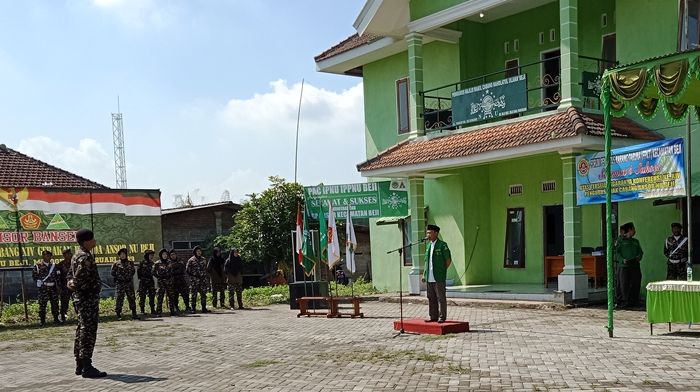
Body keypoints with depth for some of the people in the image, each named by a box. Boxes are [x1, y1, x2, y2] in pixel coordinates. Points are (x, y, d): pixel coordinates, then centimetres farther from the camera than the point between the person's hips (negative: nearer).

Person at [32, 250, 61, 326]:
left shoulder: (53, 266, 13)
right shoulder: (38, 266, -1)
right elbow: (34, 275, 0)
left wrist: (57, 285, 10)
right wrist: (40, 282, -5)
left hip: (53, 287, 5)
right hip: (43, 288, -5)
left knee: (55, 303, 7)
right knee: (42, 304, -5)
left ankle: (56, 319, 18)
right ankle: (42, 321, 1)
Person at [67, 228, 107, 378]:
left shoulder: (77, 256, 15)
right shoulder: (86, 257, -18)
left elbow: (71, 274, 21)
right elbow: (80, 278, -25)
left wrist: (71, 283, 9)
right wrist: (75, 286, -8)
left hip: (79, 298, 11)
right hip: (89, 298, -11)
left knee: (82, 330, 15)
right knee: (89, 331, -8)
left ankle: (80, 365, 21)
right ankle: (87, 367, -7)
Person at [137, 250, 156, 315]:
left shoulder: (152, 262, 11)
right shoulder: (142, 262, -4)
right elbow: (138, 271, -3)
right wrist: (140, 278, -7)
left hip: (150, 281, 5)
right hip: (143, 281, -5)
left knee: (152, 295, 4)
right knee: (142, 296, -2)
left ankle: (153, 310, 10)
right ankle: (142, 310, 5)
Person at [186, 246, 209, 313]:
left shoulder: (203, 259, 13)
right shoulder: (191, 260, -1)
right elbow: (187, 270, 2)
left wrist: (205, 276, 12)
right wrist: (191, 277, -3)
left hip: (203, 279, 4)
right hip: (194, 280, -4)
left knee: (203, 294, 4)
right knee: (193, 294, -2)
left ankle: (204, 308, 8)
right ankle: (193, 308, 3)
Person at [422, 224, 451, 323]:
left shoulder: (442, 245, -7)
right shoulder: (428, 245, 14)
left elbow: (448, 260, -4)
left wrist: (441, 271, -1)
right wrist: (424, 274, 13)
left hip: (439, 278, -7)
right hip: (429, 277, 7)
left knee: (441, 298, -1)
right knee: (431, 298, 10)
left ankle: (442, 317, 4)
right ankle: (433, 317, 17)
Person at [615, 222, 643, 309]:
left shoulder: (636, 241, 20)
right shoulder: (621, 240, 3)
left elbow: (640, 252, 17)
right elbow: (617, 253, -3)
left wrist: (639, 257, -5)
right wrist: (622, 260, -19)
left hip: (635, 266, 5)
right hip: (624, 266, -5)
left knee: (635, 284, 2)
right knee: (624, 285, -6)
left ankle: (633, 302, 11)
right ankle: (623, 302, -2)